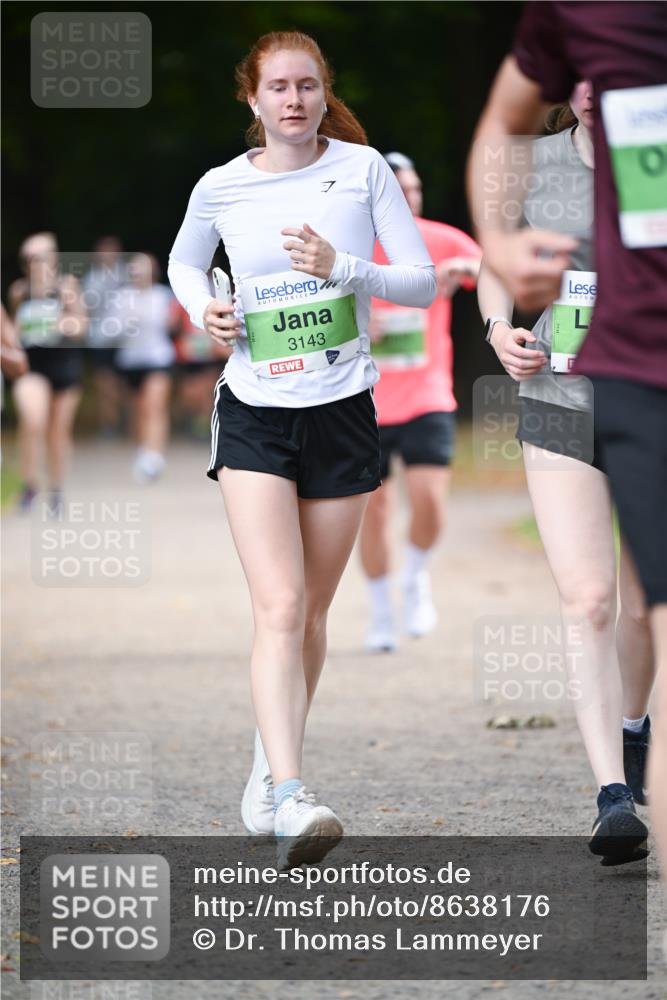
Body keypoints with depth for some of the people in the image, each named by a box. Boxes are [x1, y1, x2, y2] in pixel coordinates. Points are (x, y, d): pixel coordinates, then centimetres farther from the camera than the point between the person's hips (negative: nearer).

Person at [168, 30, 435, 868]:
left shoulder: (363, 169, -2)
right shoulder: (220, 188, 0)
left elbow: (423, 282, -2)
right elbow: (183, 263, 20)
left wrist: (341, 268, -18)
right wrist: (204, 310, -1)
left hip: (342, 414, 1)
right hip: (254, 417, -1)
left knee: (310, 614, 10)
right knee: (279, 609, -16)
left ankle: (268, 772, 30)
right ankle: (290, 801, -25)